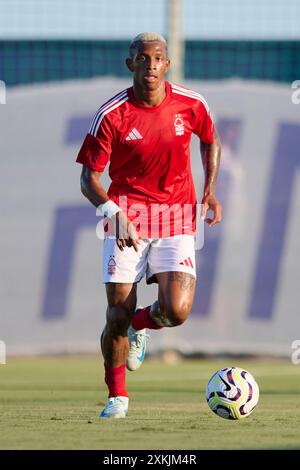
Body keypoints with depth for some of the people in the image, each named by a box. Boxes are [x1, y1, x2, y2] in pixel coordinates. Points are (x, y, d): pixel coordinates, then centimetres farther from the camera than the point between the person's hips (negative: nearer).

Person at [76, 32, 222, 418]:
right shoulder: (111, 115, -9)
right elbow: (89, 178, -6)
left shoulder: (191, 105, -2)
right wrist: (115, 214, -23)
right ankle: (117, 397, 17)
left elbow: (210, 140, 20)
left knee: (177, 311, -17)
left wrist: (210, 190, 8)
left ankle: (138, 325, 20)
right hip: (127, 218, -1)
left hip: (176, 219, 1)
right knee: (117, 317, -7)